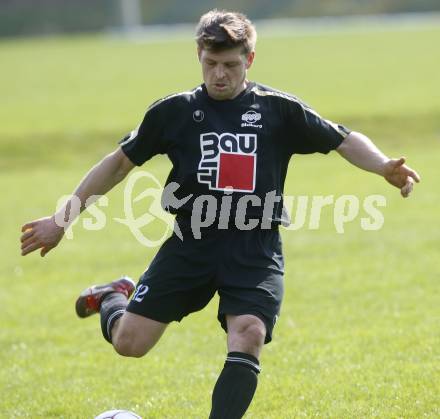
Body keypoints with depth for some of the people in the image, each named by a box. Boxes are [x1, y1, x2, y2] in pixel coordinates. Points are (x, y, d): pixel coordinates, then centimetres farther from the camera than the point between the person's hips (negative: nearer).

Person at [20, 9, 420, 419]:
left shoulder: (278, 109, 2)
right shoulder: (174, 112, 4)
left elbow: (344, 140, 6)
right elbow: (120, 162, 11)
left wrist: (384, 167, -15)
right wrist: (62, 218, 10)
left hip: (255, 250, -1)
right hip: (192, 243, 1)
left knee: (249, 337, -24)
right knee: (129, 343, -4)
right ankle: (114, 298, 32)